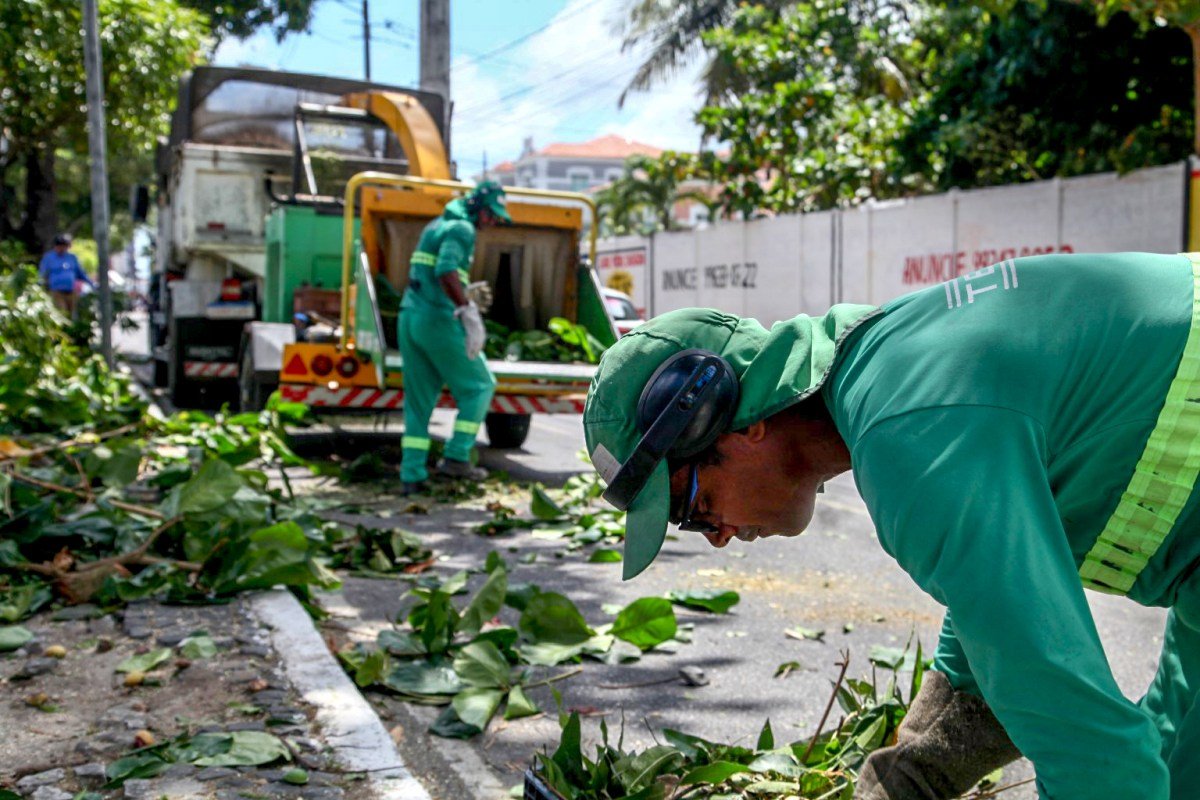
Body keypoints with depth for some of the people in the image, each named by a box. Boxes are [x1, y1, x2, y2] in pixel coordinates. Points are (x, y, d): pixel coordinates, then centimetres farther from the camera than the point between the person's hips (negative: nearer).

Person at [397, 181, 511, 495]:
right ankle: (456, 457, 2)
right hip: (438, 319, -9)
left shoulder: (437, 225, 21)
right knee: (478, 386, 6)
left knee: (418, 399, 10)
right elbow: (446, 271, -26)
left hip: (410, 316, 9)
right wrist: (469, 312, -29)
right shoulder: (462, 229, -9)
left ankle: (411, 475, 8)